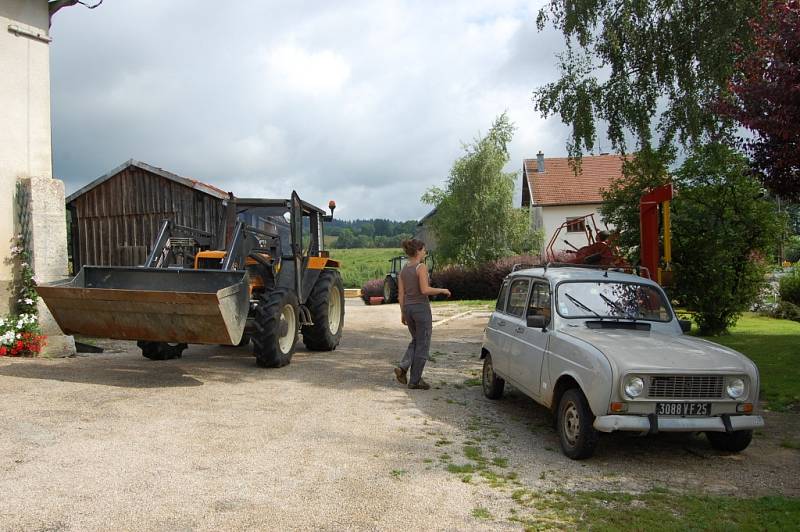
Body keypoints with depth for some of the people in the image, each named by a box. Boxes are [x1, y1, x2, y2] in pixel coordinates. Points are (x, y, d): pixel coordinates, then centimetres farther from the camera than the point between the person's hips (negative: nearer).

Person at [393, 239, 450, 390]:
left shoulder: (403, 270, 8)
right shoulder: (421, 267, -13)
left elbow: (401, 294, 8)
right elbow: (425, 290, -22)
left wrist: (402, 313, 14)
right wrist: (442, 290, -8)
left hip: (408, 308, 7)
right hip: (421, 308, -7)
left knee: (416, 341, 23)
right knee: (422, 345, 4)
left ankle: (403, 367, 5)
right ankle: (415, 380, 8)